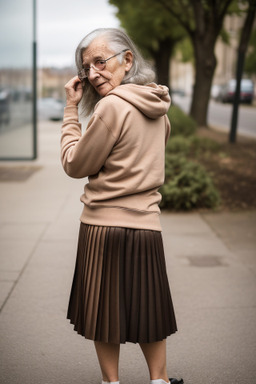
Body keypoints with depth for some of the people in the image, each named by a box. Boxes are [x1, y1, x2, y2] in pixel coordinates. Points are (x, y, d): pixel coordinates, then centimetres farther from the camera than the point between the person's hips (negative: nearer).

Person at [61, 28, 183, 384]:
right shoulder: (157, 106, 5)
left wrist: (71, 108, -2)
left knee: (104, 313, 11)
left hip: (105, 225, -6)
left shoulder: (112, 106, -16)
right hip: (147, 224, 6)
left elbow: (74, 164, -8)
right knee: (148, 308, 18)